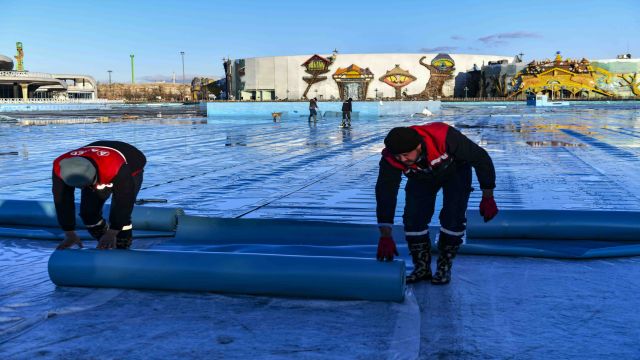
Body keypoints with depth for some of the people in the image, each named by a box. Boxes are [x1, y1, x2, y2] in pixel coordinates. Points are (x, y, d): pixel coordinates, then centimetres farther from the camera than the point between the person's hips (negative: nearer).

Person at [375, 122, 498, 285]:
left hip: (455, 170, -2)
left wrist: (488, 198, -22)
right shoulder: (391, 158, -34)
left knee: (453, 218, -15)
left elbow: (481, 159, -29)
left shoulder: (444, 137, -43)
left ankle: (444, 267, 2)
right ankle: (422, 267, 7)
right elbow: (385, 193, -31)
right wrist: (385, 237, -35)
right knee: (413, 217, -10)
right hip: (422, 177, 3)